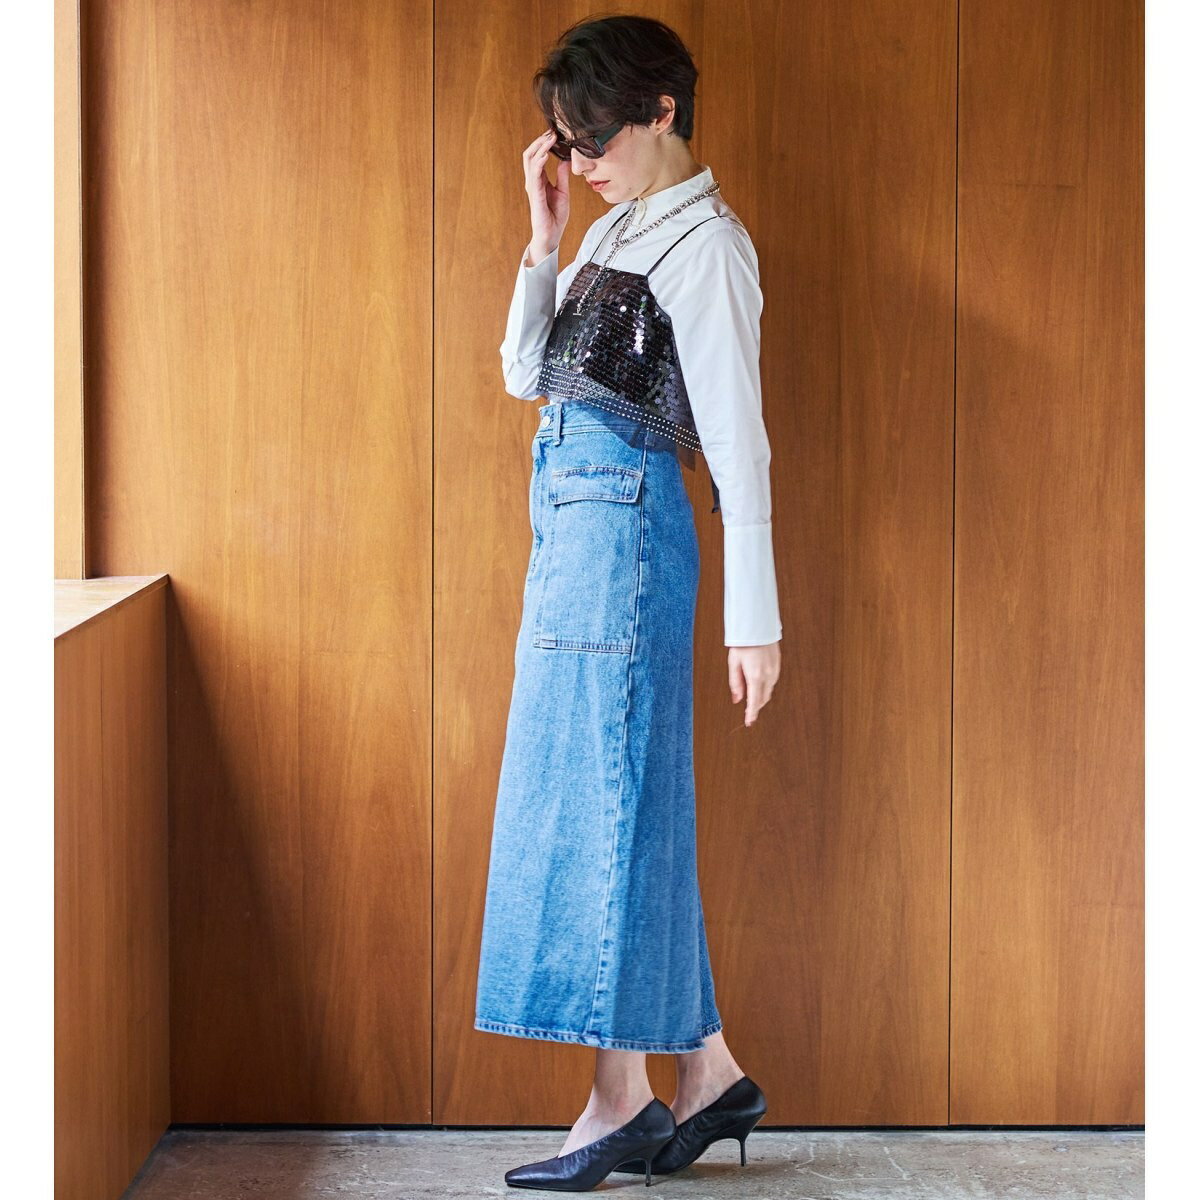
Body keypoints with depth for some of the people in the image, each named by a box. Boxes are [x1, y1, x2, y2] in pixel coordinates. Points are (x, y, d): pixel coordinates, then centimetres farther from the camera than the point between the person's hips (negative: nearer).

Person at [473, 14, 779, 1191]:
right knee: (621, 797, 10)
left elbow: (735, 437, -13)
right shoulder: (617, 232, 18)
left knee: (599, 794, -6)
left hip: (621, 514, -9)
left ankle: (622, 1095, 1)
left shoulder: (702, 241, -8)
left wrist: (754, 616, -15)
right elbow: (528, 371, 18)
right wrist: (544, 233, 8)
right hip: (577, 517, 9)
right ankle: (705, 1068, 17)